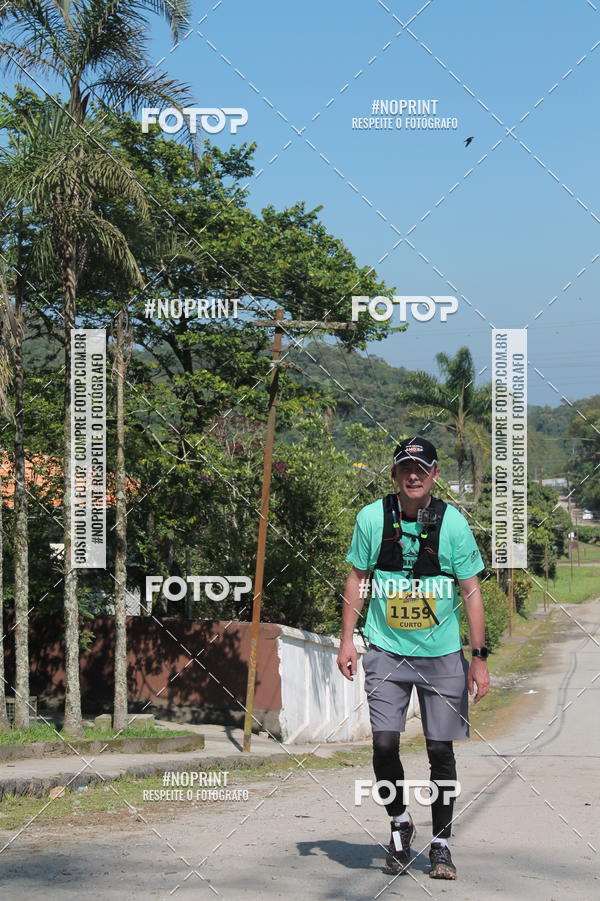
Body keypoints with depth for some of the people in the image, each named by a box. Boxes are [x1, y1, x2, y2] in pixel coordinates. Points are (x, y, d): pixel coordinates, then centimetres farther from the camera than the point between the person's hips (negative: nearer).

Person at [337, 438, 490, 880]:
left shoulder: (452, 522, -6)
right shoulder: (372, 518, -2)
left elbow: (472, 591, -2)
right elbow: (357, 579, 8)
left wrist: (479, 655, -6)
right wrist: (347, 639, 2)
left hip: (442, 655, 0)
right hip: (387, 651, 0)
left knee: (441, 751, 2)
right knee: (384, 744, -10)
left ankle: (441, 845, 16)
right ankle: (400, 822, 16)